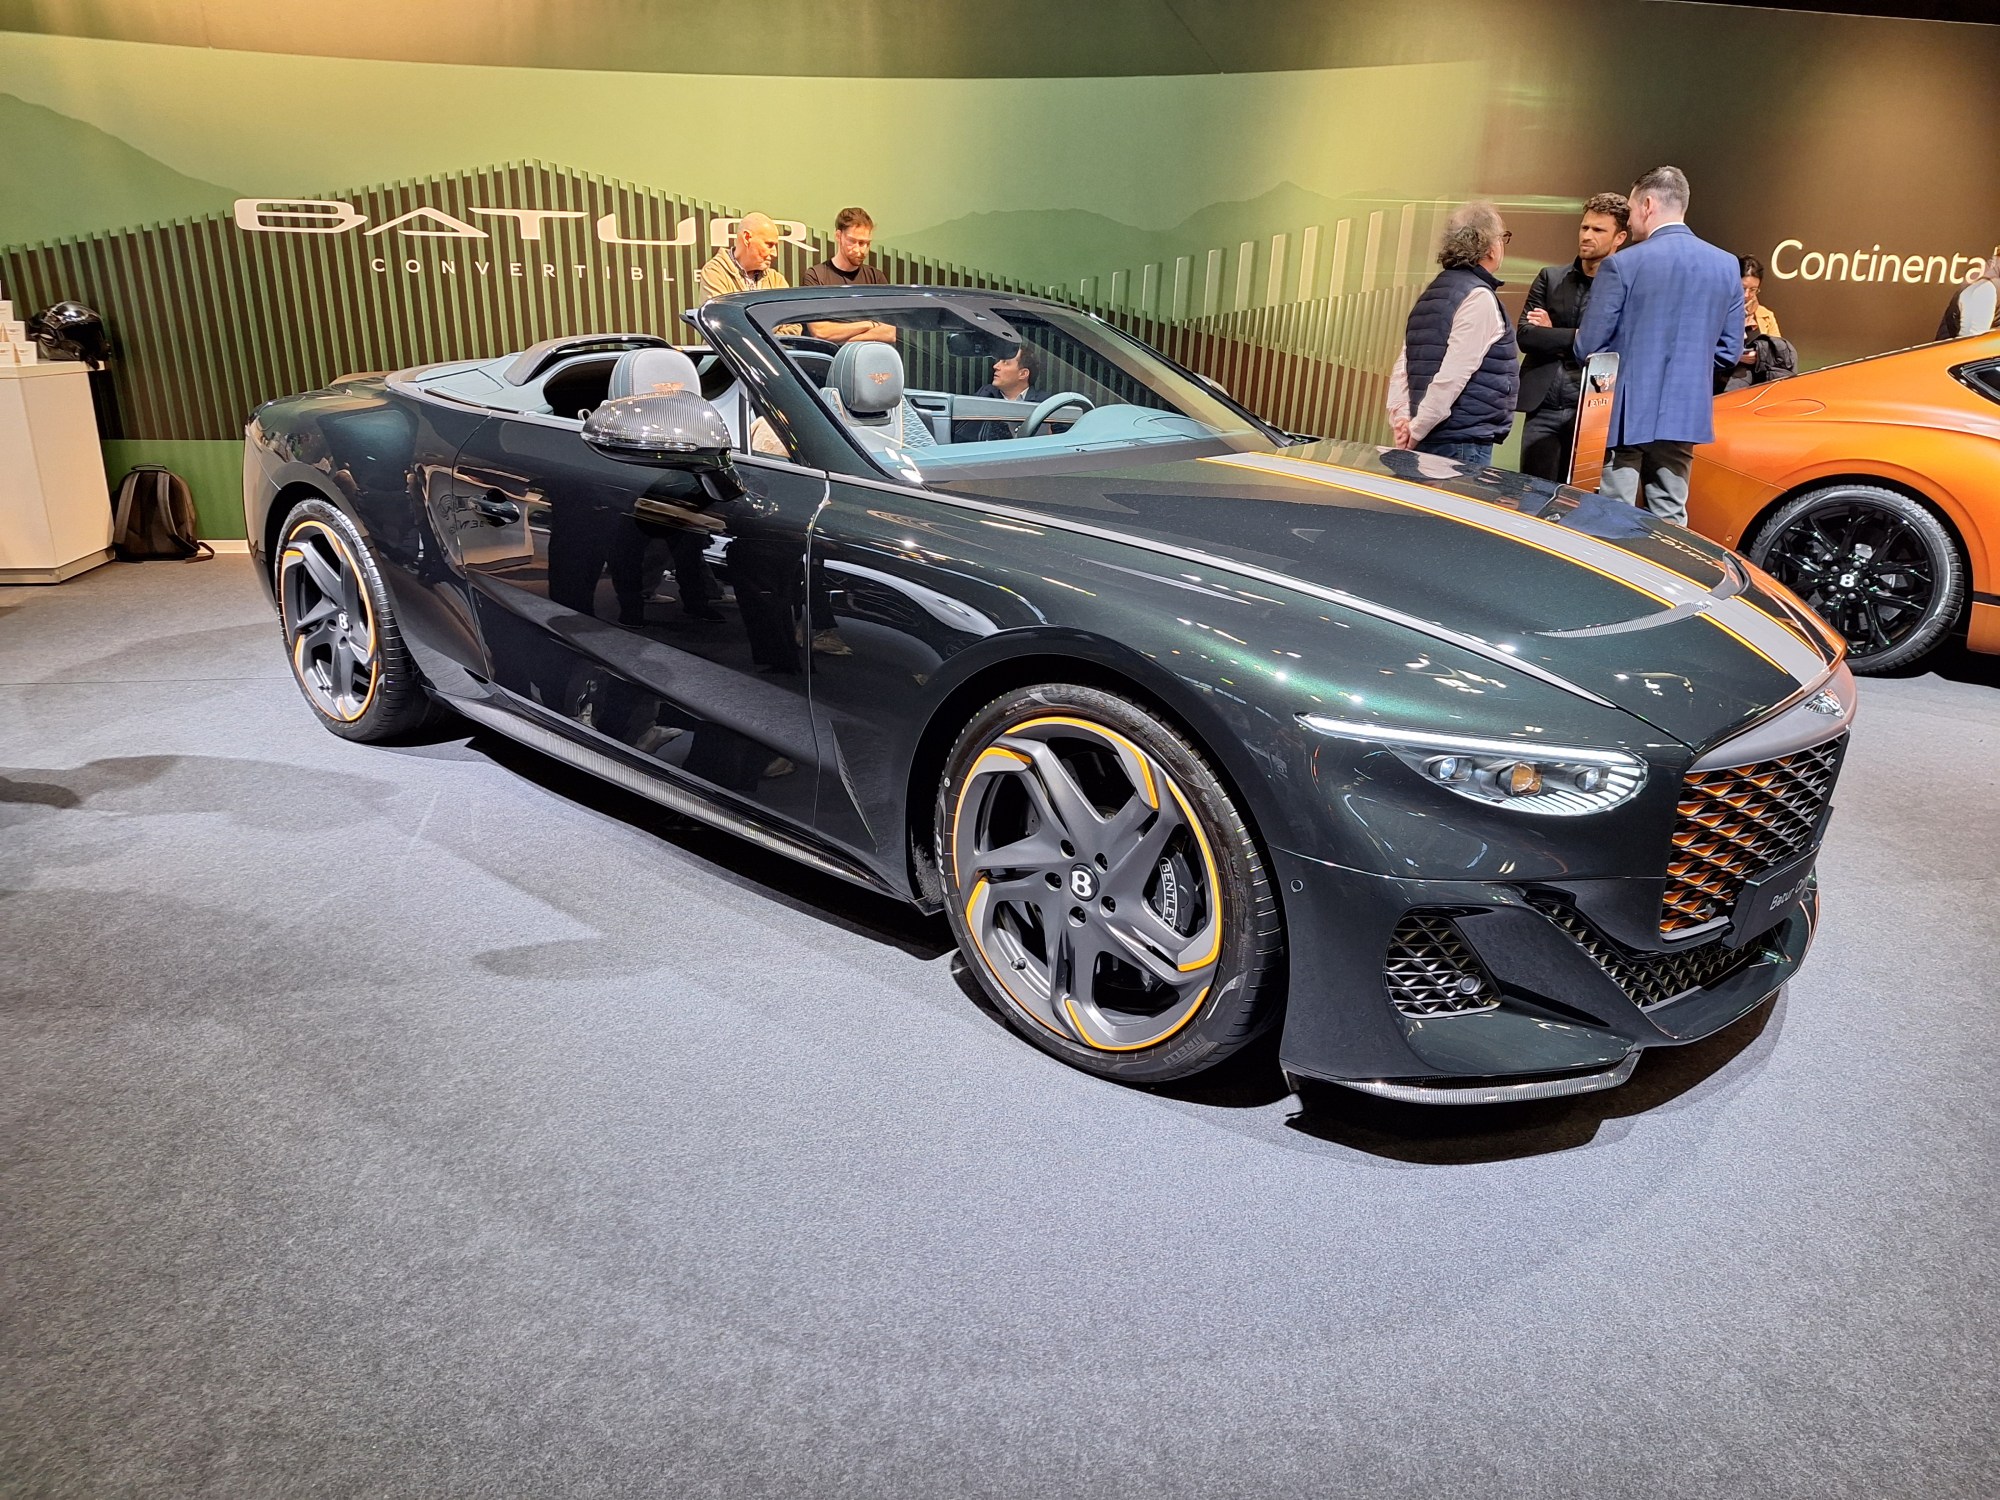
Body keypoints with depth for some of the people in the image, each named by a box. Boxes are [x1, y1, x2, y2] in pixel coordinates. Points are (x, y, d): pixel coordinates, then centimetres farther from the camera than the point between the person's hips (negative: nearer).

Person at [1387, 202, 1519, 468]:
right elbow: (1453, 373, -20)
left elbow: (1402, 366, 12)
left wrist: (1400, 416, 1)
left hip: (1429, 440, 9)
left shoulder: (1432, 293, 17)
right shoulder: (1479, 297, -11)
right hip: (1464, 444, -9)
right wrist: (1418, 428, -15)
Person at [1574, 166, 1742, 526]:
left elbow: (1588, 346, -7)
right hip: (1685, 416, 5)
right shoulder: (1727, 266, 7)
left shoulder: (1622, 264, -9)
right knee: (1670, 519, 10)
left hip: (1627, 415, -5)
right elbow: (1729, 351, 9)